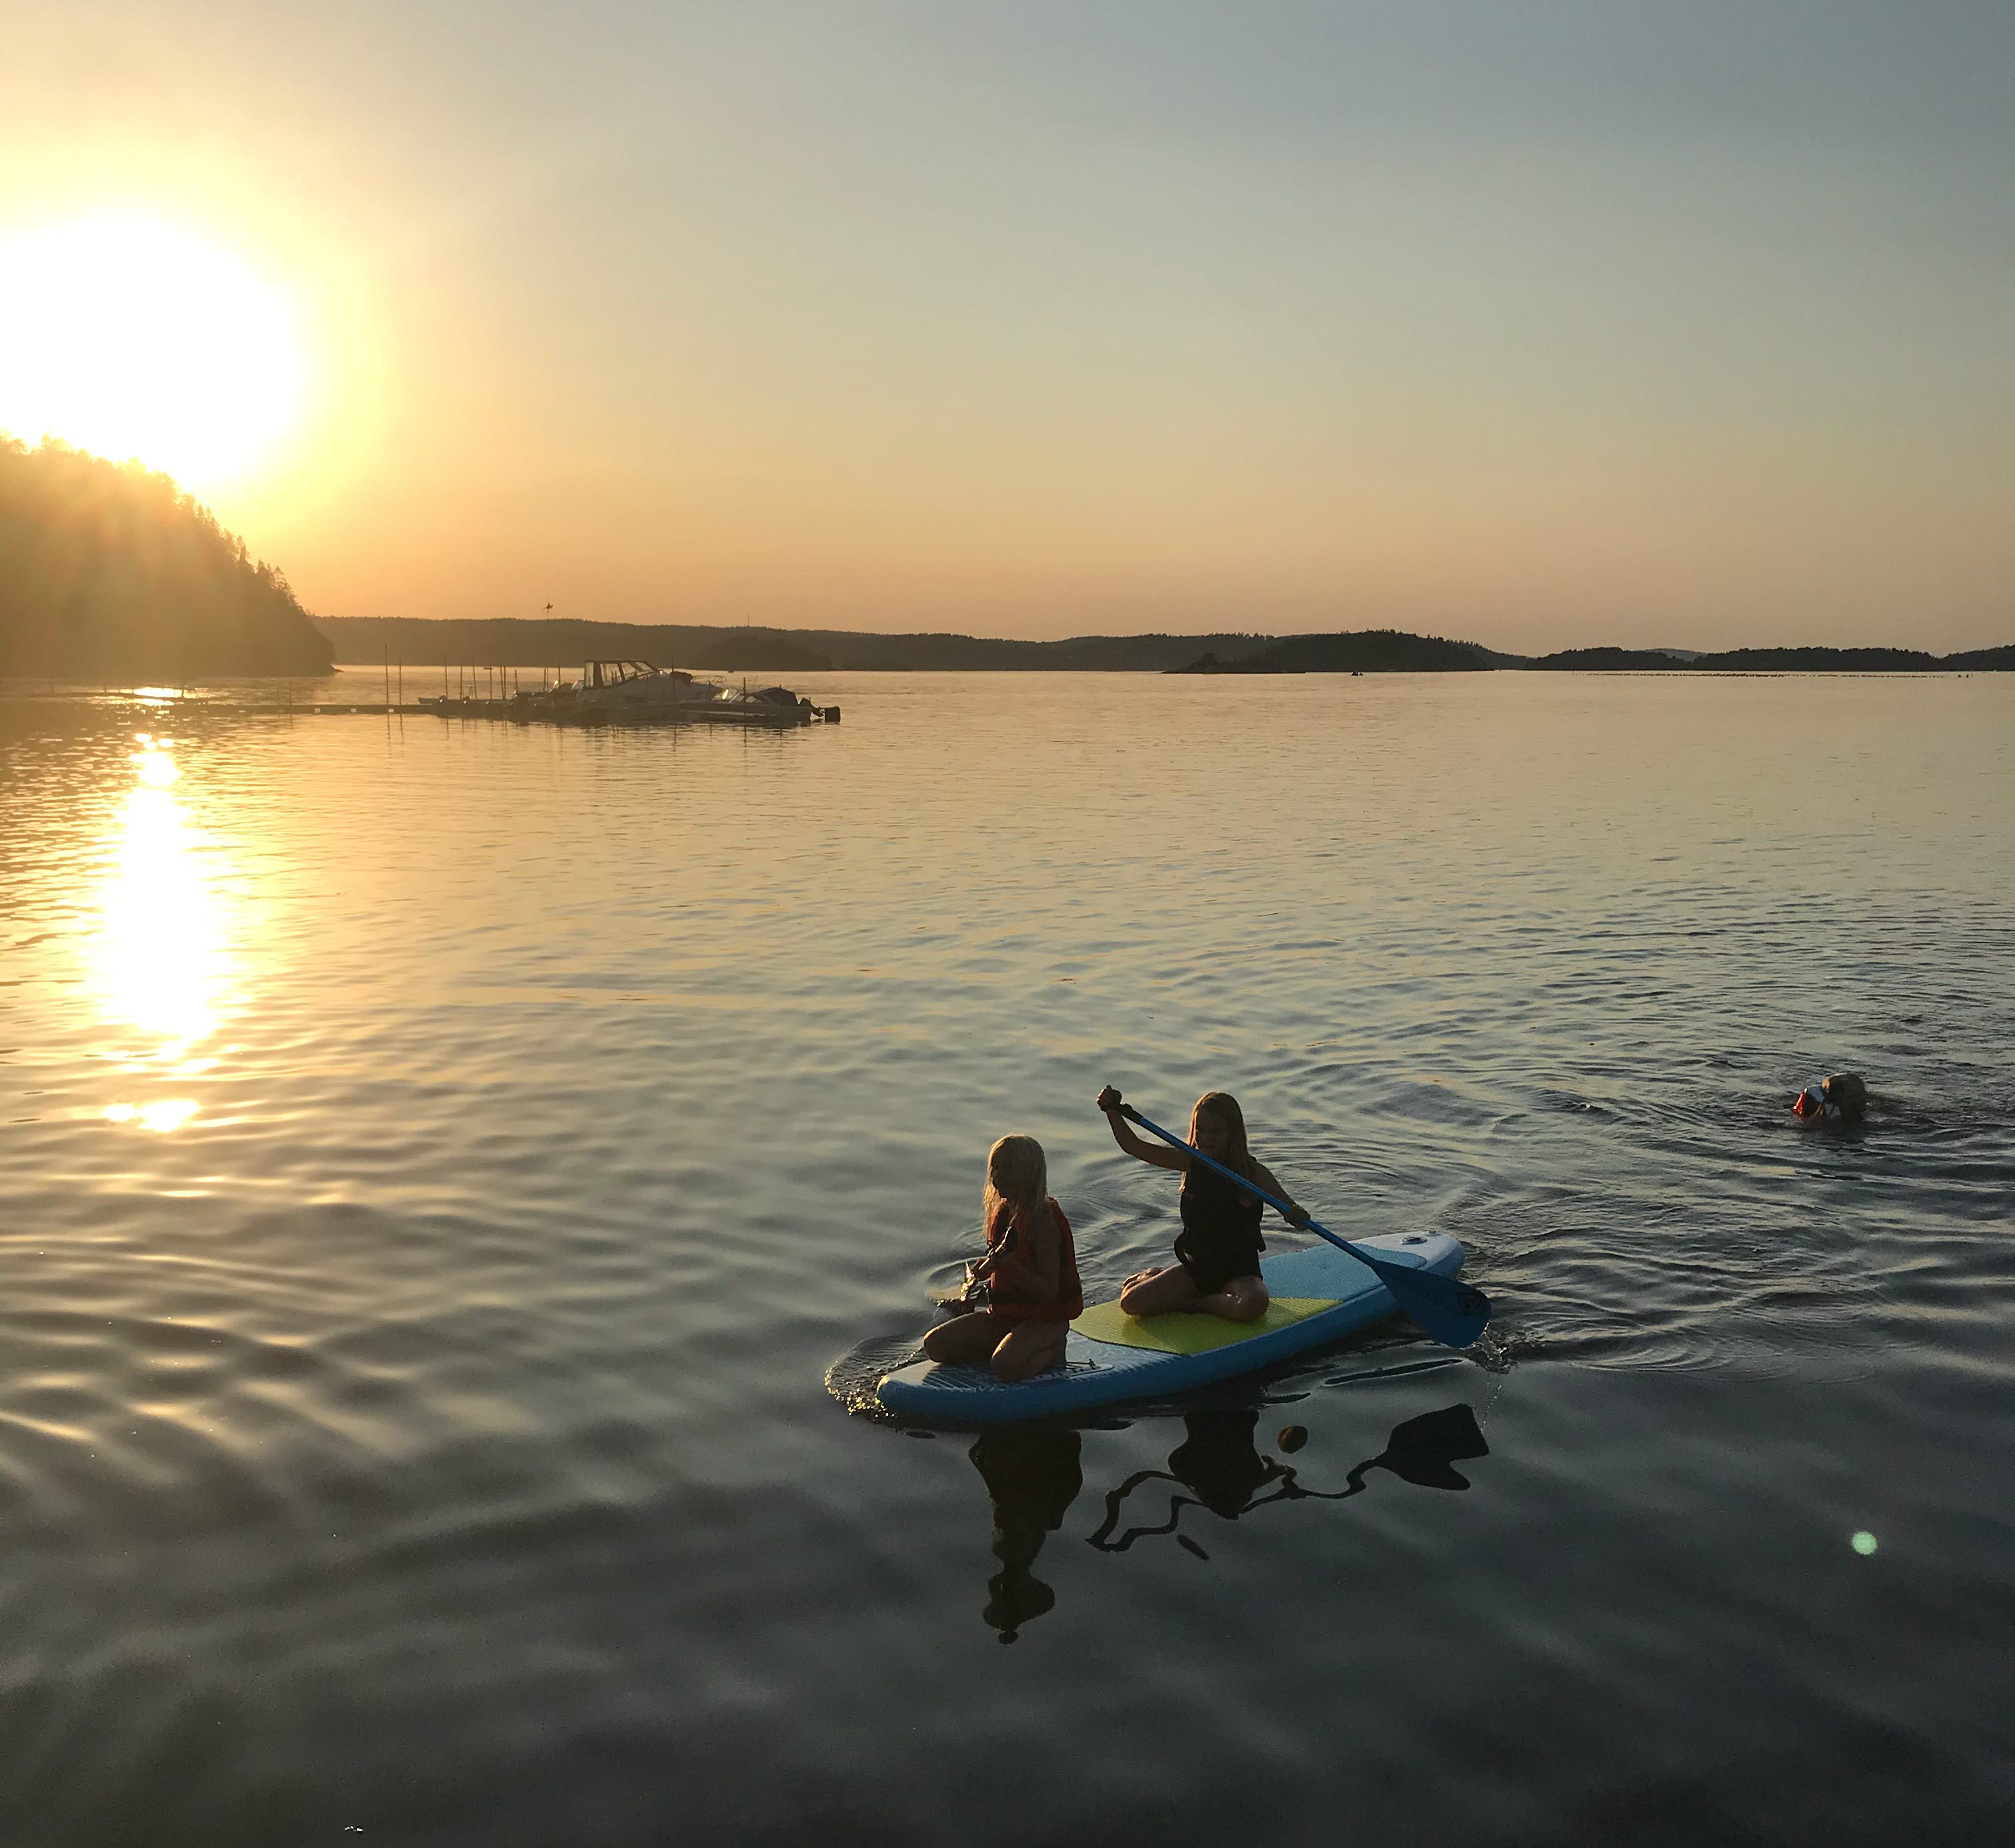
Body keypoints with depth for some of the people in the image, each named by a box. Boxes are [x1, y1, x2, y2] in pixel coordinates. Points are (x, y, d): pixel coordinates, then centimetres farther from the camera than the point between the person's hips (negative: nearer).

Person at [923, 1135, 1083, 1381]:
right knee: (935, 1345, -5)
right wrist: (980, 1272, 5)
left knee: (1006, 1365, -36)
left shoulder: (1042, 1220, -19)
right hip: (1003, 1314, 8)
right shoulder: (1001, 1213, 6)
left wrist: (1010, 1266, -35)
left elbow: (1049, 1294, -24)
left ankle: (1053, 1351, -5)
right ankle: (1012, 1347, 6)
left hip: (1045, 1319, -8)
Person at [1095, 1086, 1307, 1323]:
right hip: (1196, 1266, 3)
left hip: (1240, 1270, -2)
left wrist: (1295, 1215, -50)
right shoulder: (1190, 1162, -3)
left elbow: (1285, 1203, -26)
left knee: (1251, 1307, -37)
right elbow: (1134, 1147, -5)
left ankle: (1193, 1302, -7)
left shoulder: (1252, 1172, -12)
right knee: (1131, 1302, -14)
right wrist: (1113, 1111, -18)